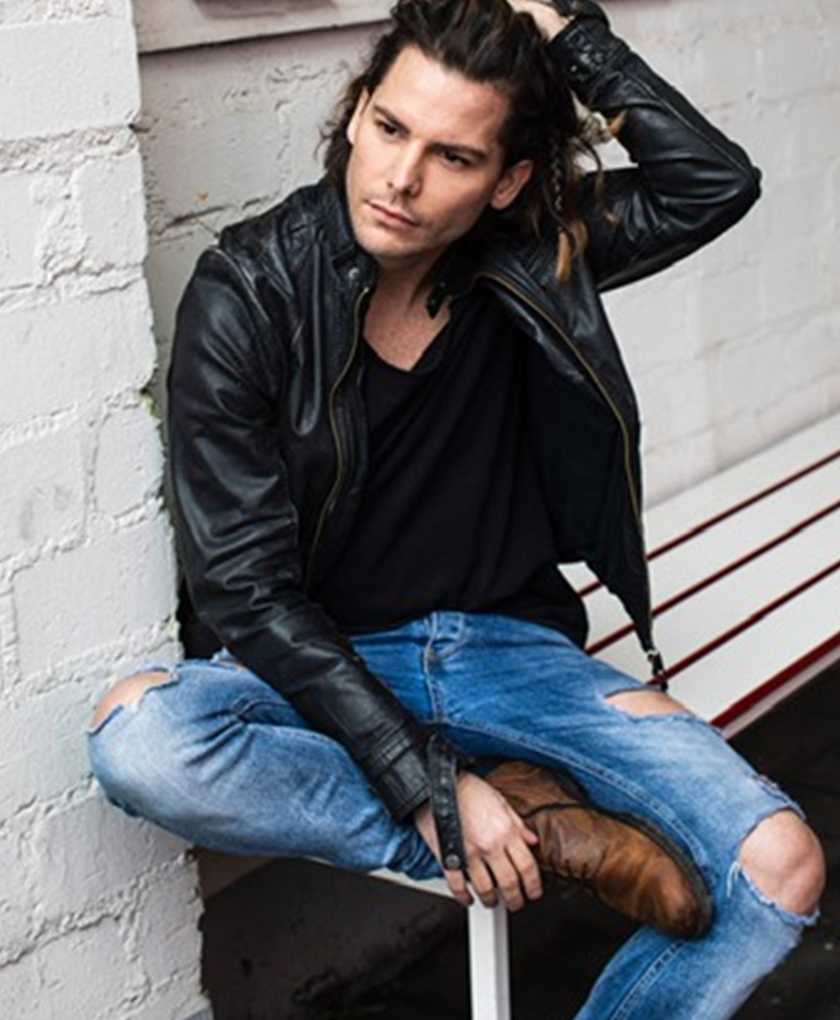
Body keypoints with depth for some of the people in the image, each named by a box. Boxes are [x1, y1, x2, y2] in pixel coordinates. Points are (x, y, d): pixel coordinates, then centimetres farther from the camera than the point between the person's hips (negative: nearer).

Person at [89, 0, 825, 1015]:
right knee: (133, 733, -35)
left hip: (515, 652, 2)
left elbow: (718, 182, -15)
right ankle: (538, 826, -21)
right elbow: (246, 587, -16)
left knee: (778, 869, -18)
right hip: (327, 665, -1)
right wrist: (432, 786, -22)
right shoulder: (245, 293, -13)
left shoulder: (531, 257, -3)